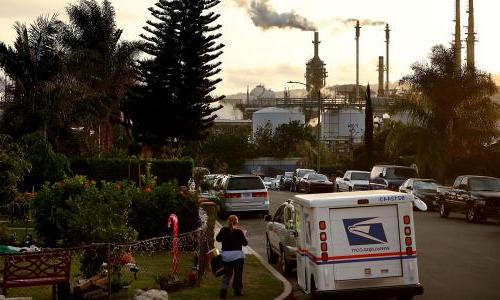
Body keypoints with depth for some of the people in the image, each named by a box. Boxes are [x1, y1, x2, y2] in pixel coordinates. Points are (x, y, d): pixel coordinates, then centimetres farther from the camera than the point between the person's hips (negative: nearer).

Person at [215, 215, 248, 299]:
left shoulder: (223, 230, -5)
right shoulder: (239, 232, -12)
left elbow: (218, 239, 9)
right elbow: (245, 243, -6)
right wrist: (242, 236, 10)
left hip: (226, 255, 3)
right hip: (237, 255, -3)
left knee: (227, 274, 14)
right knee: (238, 274, 11)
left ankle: (223, 289, -3)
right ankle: (237, 291, 15)